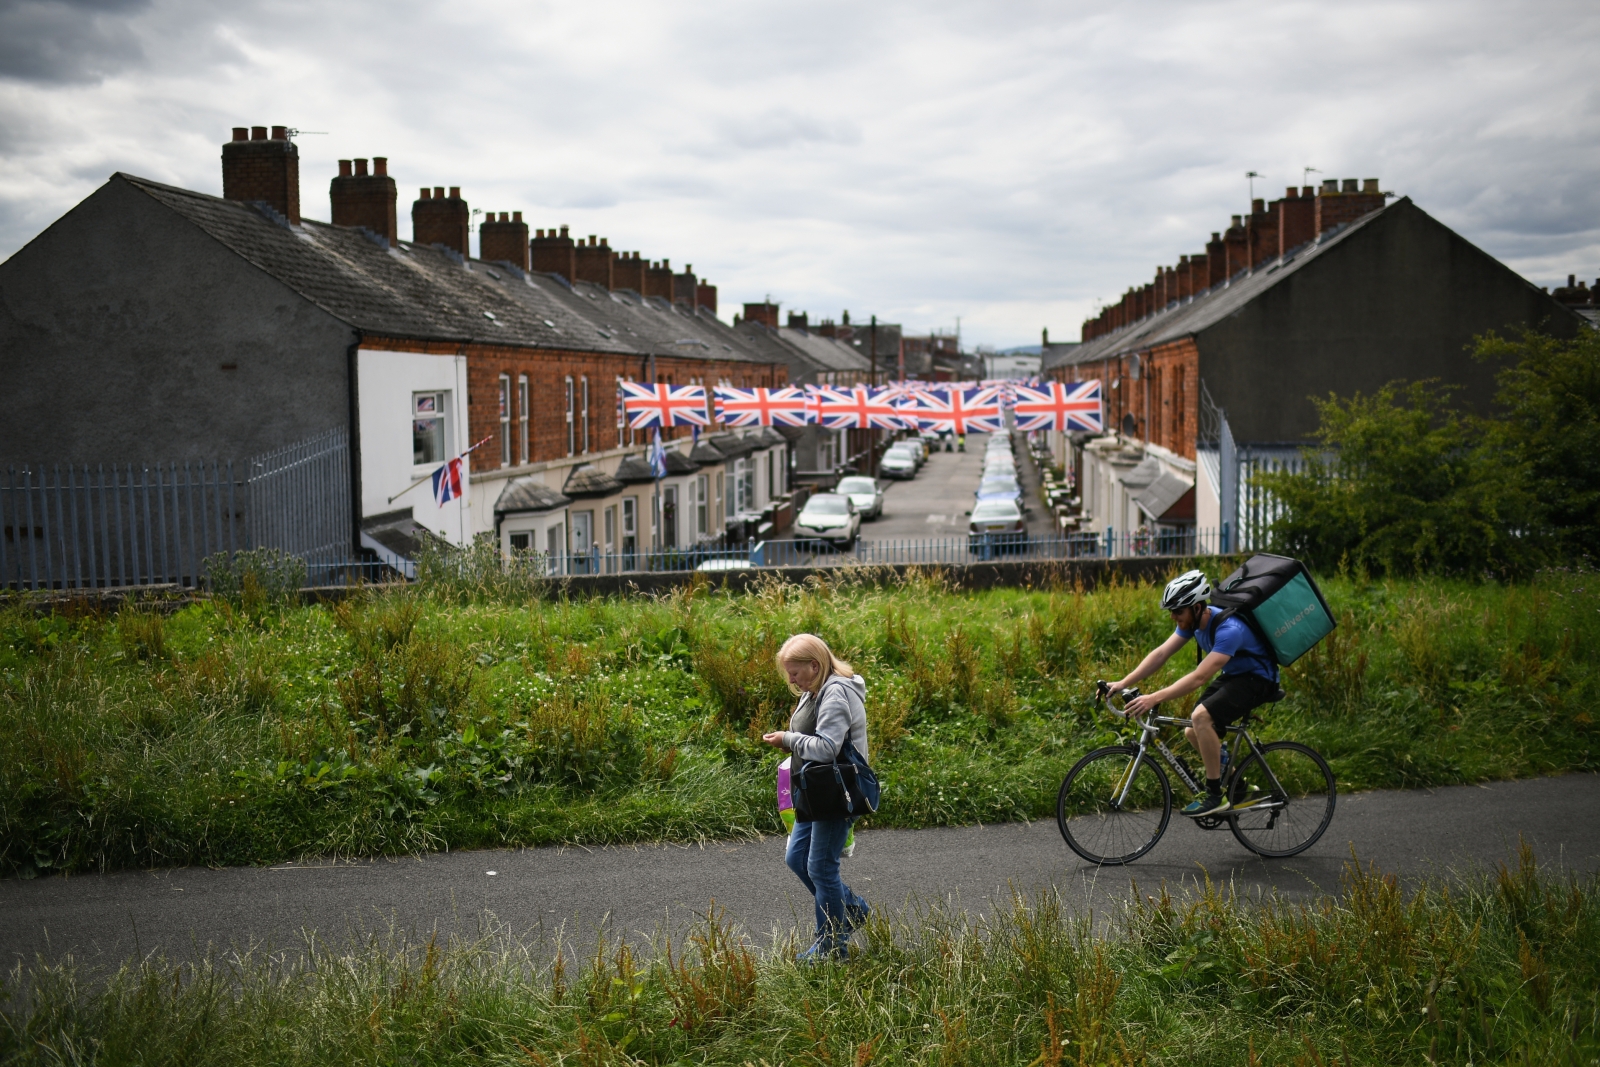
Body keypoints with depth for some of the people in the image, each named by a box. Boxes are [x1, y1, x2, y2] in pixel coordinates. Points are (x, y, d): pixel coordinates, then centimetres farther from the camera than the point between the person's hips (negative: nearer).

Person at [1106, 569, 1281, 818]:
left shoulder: (1229, 629, -33)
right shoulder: (1194, 620, -7)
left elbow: (1199, 677, -39)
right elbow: (1161, 653, -8)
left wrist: (1154, 698, -44)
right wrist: (1123, 683, -17)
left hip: (1257, 680, -9)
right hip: (1231, 676, 9)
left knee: (1201, 716, -29)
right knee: (1193, 733, 1)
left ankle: (1215, 795, -17)